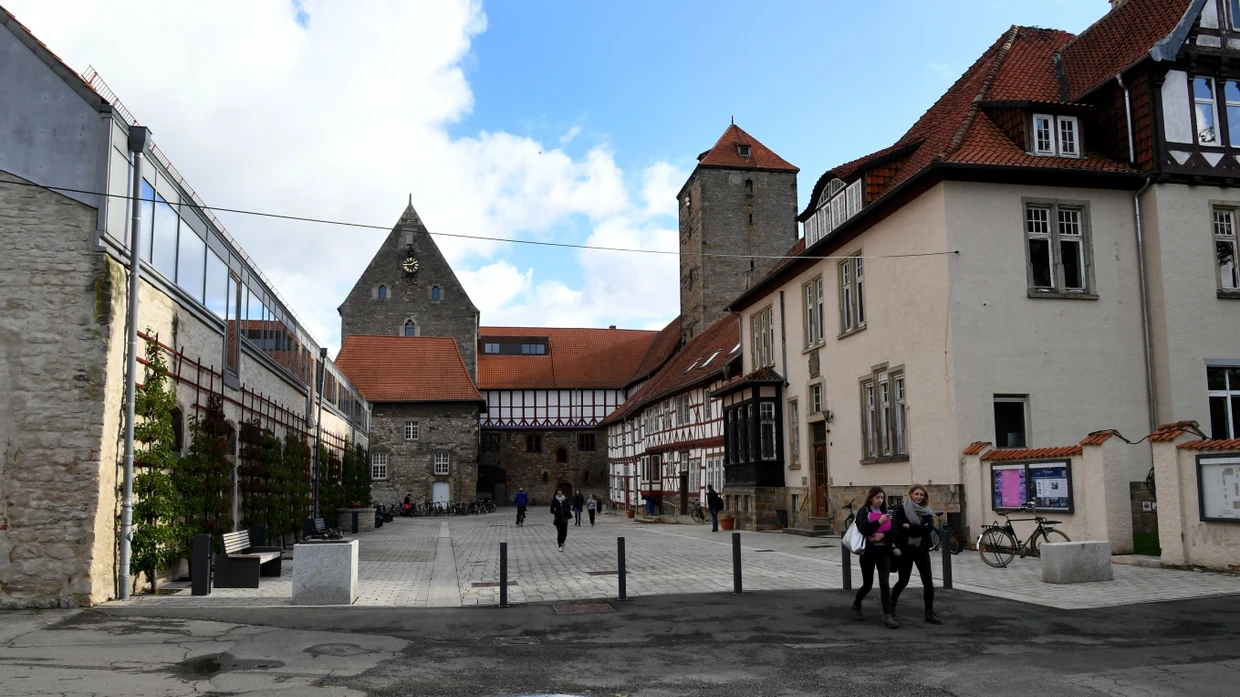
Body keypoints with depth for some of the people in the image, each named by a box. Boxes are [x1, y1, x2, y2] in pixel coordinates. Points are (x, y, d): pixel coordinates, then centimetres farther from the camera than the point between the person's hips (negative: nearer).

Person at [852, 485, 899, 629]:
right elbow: (863, 529, -16)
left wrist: (883, 534, -15)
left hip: (883, 551, 3)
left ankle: (887, 617, -9)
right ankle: (856, 605, 35)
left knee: (884, 583, -8)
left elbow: (893, 531, 4)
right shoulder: (864, 511, -2)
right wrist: (879, 522, -25)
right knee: (868, 584, 7)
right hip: (868, 551, -3)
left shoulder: (885, 512, 12)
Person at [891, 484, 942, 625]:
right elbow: (895, 527, -19)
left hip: (922, 550, 3)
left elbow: (929, 528, -12)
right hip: (905, 550, -3)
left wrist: (909, 526, -17)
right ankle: (892, 604, 32)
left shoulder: (927, 512, 6)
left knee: (928, 582, -4)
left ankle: (929, 613, 4)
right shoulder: (902, 509, -4)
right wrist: (919, 529, -21)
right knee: (903, 581, 7)